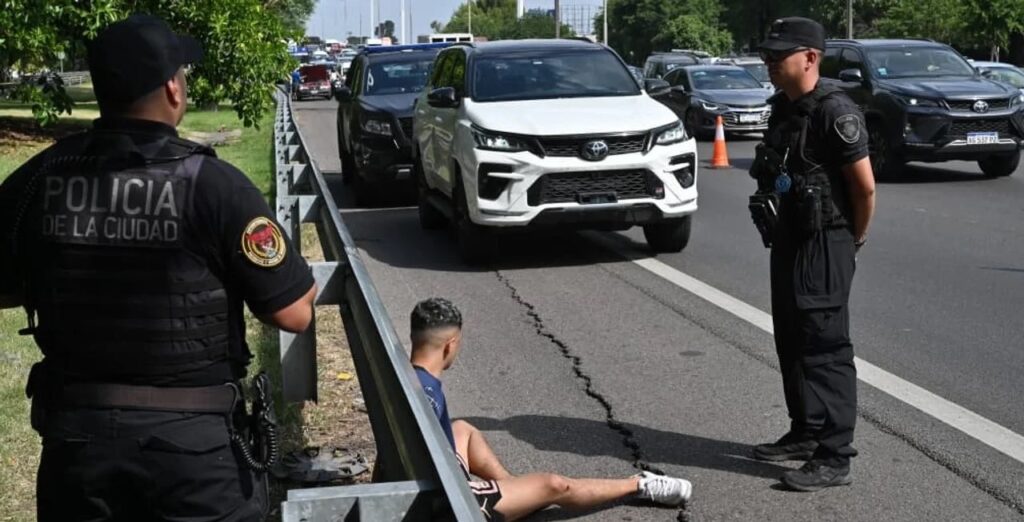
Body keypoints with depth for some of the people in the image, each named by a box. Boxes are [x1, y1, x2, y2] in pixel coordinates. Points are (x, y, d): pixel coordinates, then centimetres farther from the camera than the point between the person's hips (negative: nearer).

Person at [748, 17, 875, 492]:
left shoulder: (834, 112, -17)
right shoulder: (782, 108, 10)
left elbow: (865, 186, -16)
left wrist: (854, 239, -4)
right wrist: (775, 230, 14)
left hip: (825, 246, -9)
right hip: (788, 240, 9)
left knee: (825, 347, -7)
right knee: (792, 342, 15)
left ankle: (834, 457, -1)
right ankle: (805, 434, 28)